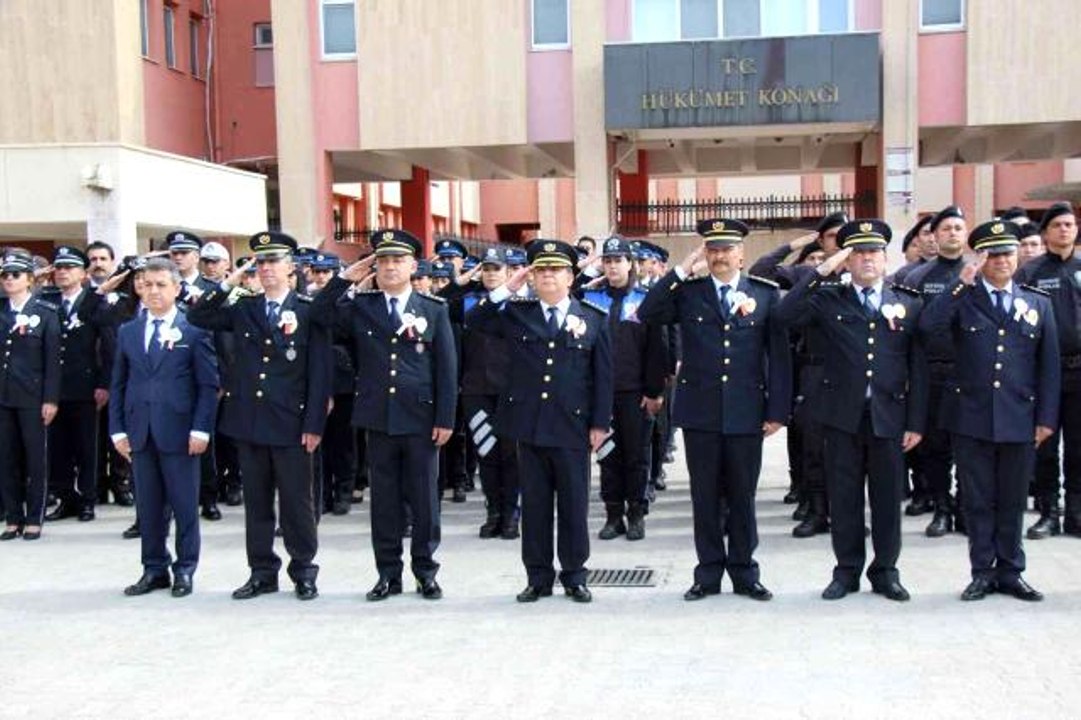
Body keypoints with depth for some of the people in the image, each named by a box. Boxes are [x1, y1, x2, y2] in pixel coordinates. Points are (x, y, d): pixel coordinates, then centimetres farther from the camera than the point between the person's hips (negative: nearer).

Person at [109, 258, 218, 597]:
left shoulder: (194, 331, -1)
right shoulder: (127, 332, 12)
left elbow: (208, 385, -4)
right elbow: (118, 385, 13)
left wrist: (201, 429, -11)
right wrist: (118, 429, 5)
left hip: (179, 432, -4)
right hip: (140, 433, 4)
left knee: (184, 504, 3)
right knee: (148, 506, 9)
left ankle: (185, 569, 14)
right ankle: (154, 569, 20)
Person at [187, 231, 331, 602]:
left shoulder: (309, 311, -3)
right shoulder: (242, 308, 9)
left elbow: (319, 372, -5)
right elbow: (197, 317, 3)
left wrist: (314, 424, -10)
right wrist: (229, 283, -5)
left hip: (291, 422, -4)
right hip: (249, 421, 4)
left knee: (296, 501, 4)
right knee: (256, 501, 11)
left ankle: (304, 571, 17)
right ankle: (262, 572, 21)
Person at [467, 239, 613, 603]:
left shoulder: (594, 318, 4)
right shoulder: (517, 313, 7)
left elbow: (603, 375, 3)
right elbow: (474, 320, 0)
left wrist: (600, 423, -2)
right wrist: (507, 289, -6)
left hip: (573, 427, -1)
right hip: (529, 426, 1)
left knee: (574, 504, 5)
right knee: (534, 504, 8)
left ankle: (574, 576, 18)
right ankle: (538, 577, 17)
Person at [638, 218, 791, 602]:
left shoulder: (766, 294, 3)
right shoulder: (688, 292, 4)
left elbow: (779, 354, 2)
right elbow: (646, 313, -11)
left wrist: (778, 410, -3)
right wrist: (683, 269, -11)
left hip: (746, 412, 0)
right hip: (700, 412, 0)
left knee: (742, 496, 8)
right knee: (705, 496, 8)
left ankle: (744, 573, 20)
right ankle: (708, 573, 18)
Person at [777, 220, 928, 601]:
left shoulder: (910, 304, 7)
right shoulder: (829, 299, 5)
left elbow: (919, 368, 5)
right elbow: (786, 314, -12)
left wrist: (916, 422, 0)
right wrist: (821, 271, -13)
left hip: (889, 415, 1)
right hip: (842, 413, 0)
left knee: (888, 497, 8)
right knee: (844, 496, 7)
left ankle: (885, 570, 21)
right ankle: (847, 570, 19)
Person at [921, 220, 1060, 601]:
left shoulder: (1038, 303, 9)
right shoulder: (963, 299, 2)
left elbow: (1049, 365, 8)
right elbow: (929, 325, -18)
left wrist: (1047, 417, 3)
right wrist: (962, 284, -20)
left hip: (1019, 422, 2)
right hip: (973, 420, -1)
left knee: (1012, 502, 11)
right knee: (978, 502, 6)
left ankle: (1009, 572, 23)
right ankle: (983, 573, 17)